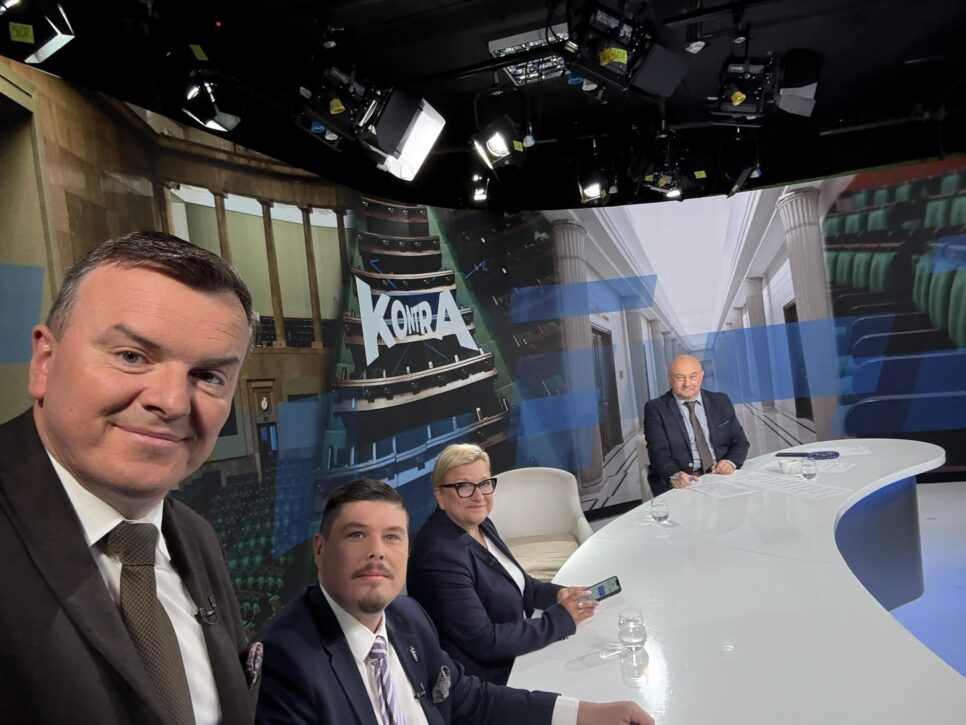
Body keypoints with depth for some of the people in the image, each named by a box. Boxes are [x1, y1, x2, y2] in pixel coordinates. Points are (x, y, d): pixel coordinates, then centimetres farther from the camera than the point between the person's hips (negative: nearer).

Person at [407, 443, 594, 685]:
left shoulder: (481, 526, -1)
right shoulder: (440, 555, -27)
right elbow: (483, 641, -25)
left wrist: (556, 594, -5)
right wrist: (561, 618, -19)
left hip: (517, 654, 8)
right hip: (490, 677, -8)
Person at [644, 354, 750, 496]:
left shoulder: (720, 401, 12)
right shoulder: (656, 409, 0)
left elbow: (740, 441, 13)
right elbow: (659, 451, -10)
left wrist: (731, 462, -9)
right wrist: (675, 476, -31)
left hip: (721, 474, 3)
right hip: (681, 483, -3)